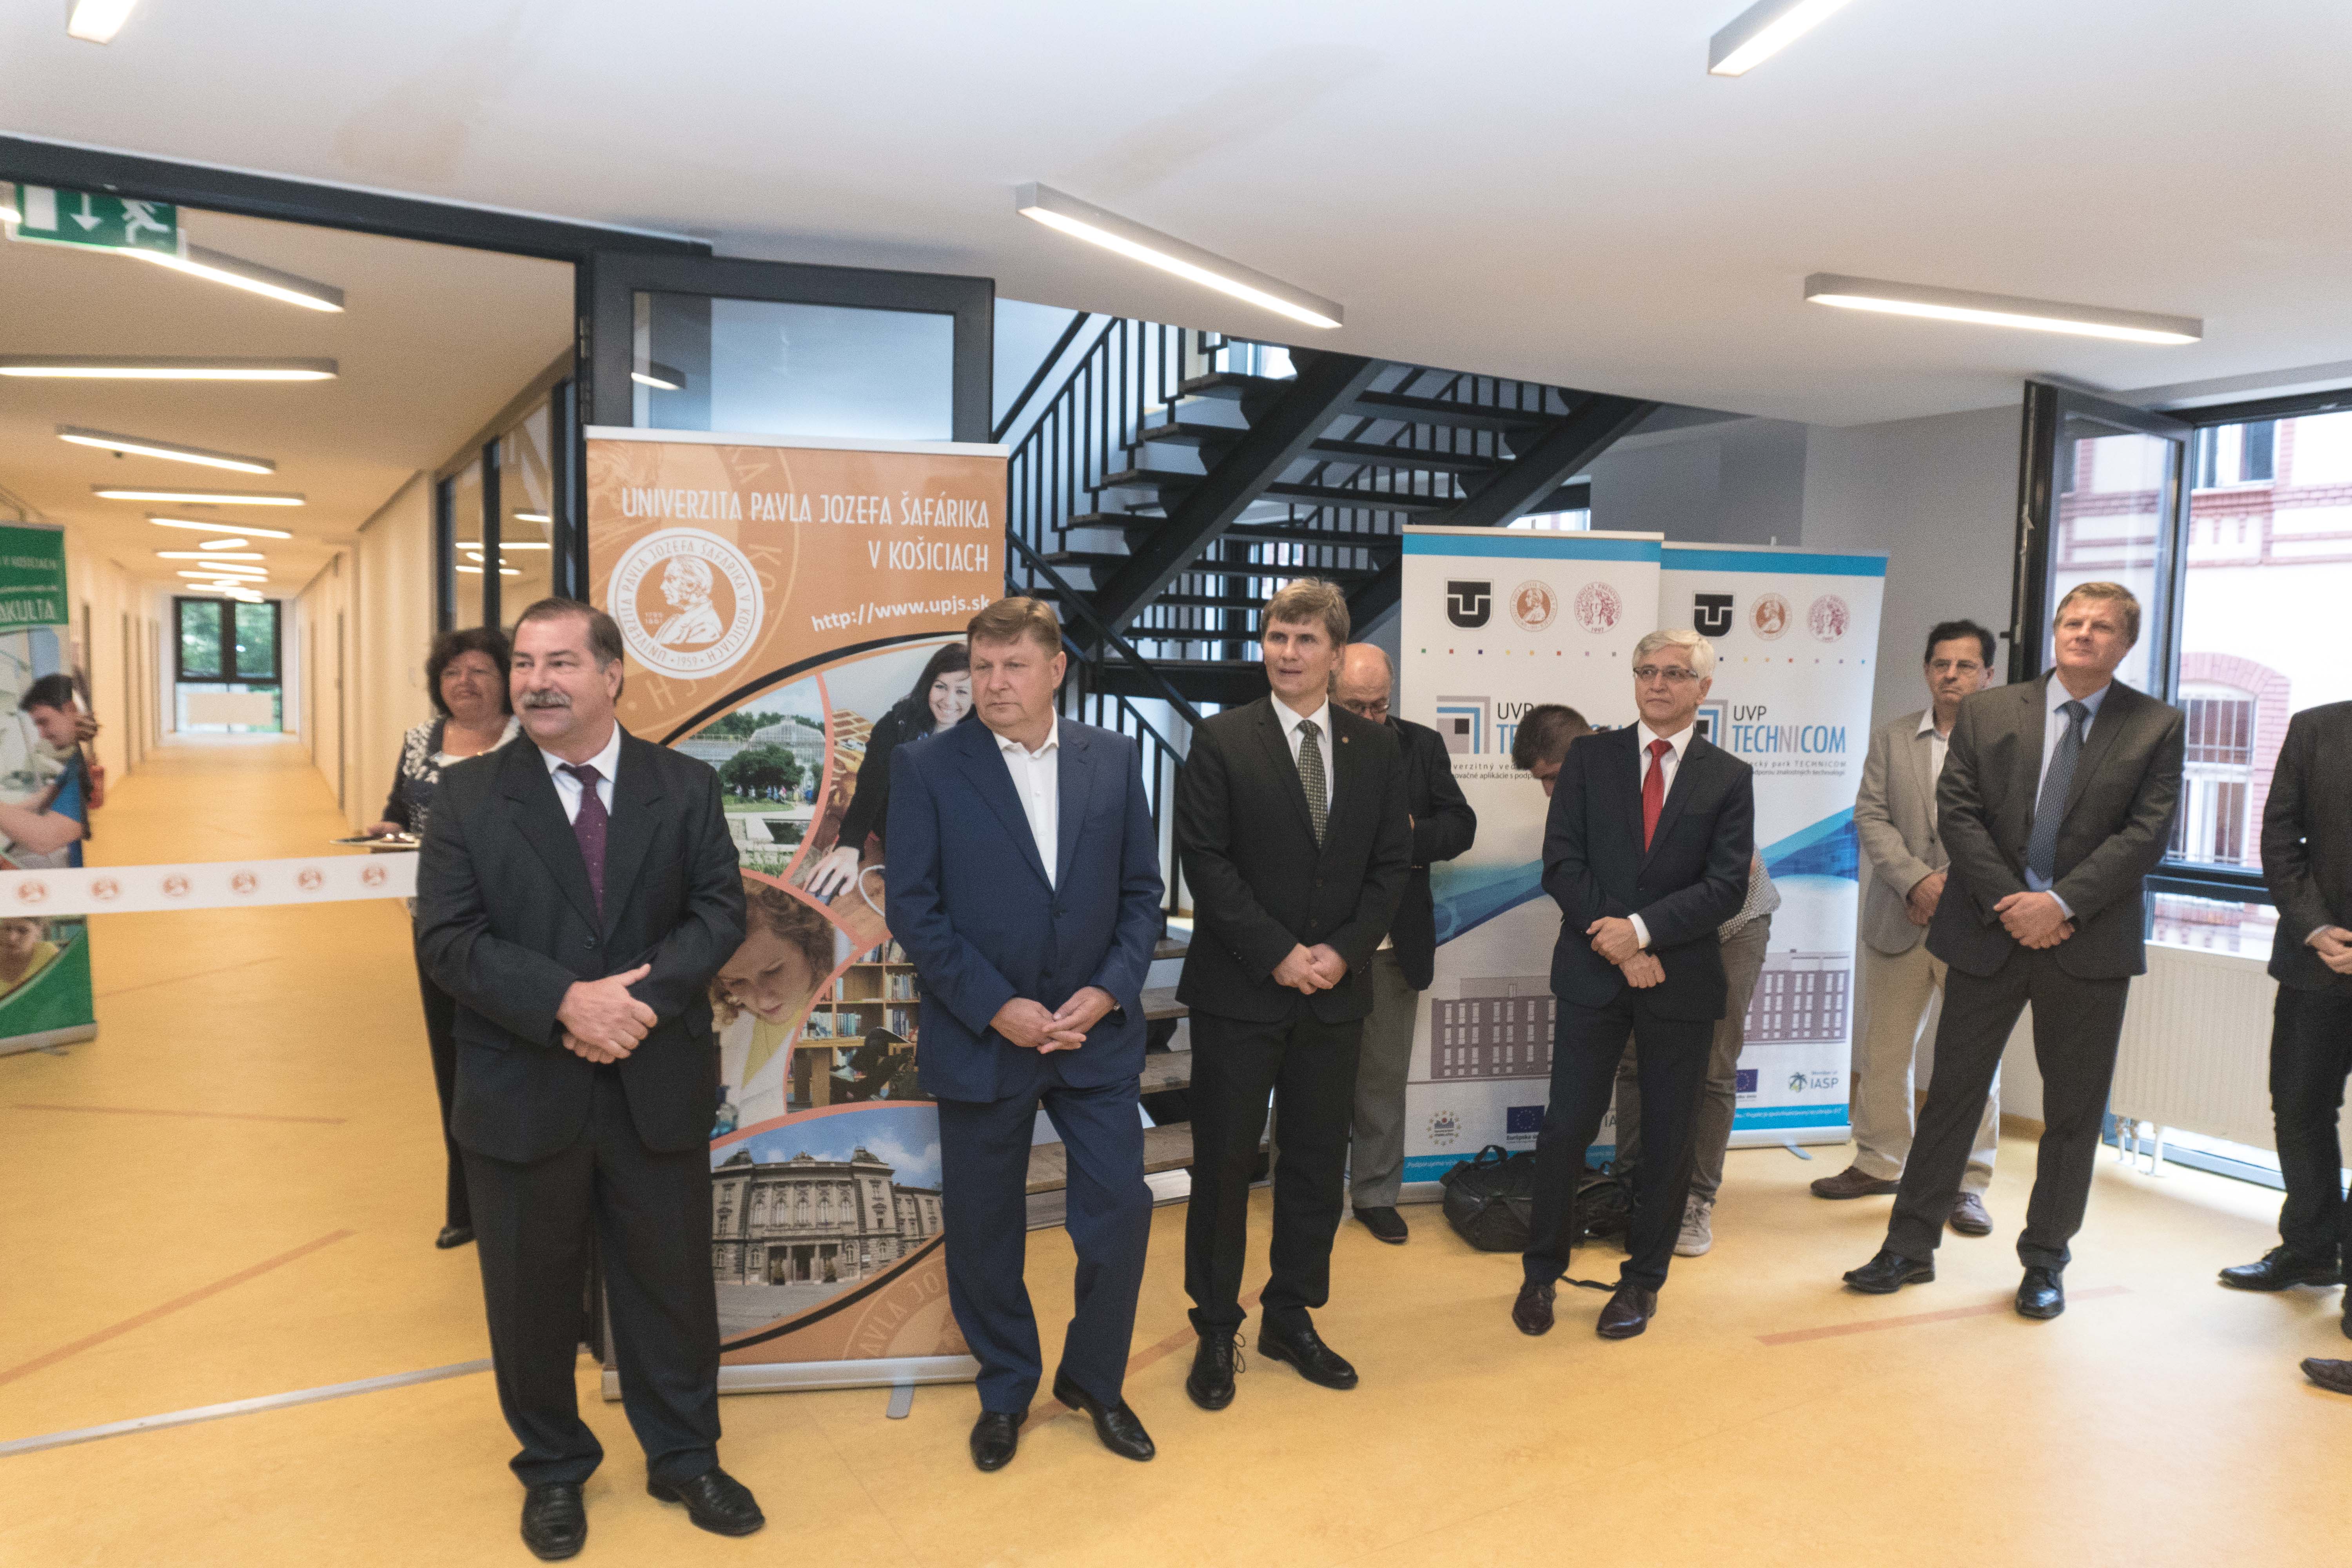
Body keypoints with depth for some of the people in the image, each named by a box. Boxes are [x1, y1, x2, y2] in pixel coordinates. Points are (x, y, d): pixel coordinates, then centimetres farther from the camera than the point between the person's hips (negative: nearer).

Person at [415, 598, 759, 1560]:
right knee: (532, 1292, 14)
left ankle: (684, 1458, 34)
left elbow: (720, 911, -4)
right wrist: (568, 1002, -22)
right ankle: (553, 1469, 37)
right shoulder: (467, 797, -2)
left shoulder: (686, 787, 1)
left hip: (658, 1087, 1)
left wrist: (644, 992, -21)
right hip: (522, 1092, 0)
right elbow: (447, 939, -9)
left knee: (672, 1280, 13)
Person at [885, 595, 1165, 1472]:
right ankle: (1005, 1390, 35)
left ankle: (1094, 1381, 29)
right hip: (980, 1040, -1)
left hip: (1096, 1034, 2)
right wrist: (996, 1008, -14)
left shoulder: (1113, 760, 3)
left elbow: (1141, 890, 5)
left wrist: (1109, 990, -9)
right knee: (984, 1232, 11)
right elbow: (912, 908, -8)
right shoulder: (927, 770, -4)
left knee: (1120, 1214, 3)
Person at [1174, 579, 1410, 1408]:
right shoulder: (1220, 740, -3)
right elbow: (1205, 860, -9)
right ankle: (1216, 1331, 21)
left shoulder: (1377, 748, 7)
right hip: (1239, 994, -3)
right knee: (1224, 1164, 5)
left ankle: (1291, 1317, 29)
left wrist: (1344, 951, -8)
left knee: (1317, 1164, 12)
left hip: (1335, 993, 3)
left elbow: (1391, 865, 6)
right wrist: (1278, 954, -14)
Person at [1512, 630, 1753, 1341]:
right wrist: (1616, 943, -13)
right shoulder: (1590, 757, 4)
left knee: (1669, 1137, 9)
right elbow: (1562, 863, -3)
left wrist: (1643, 929, -18)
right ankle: (1542, 1271, 20)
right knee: (1567, 1127, 2)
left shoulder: (1729, 777, 2)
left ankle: (1643, 1279, 27)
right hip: (1595, 971, 0)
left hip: (1681, 981, 0)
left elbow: (1727, 886, -7)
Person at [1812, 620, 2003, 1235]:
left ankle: (1968, 1185, 14)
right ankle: (1880, 1163, 26)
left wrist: (1955, 882, -15)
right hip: (1900, 920, 3)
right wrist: (1918, 880, -12)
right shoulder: (1891, 738, 9)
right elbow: (1871, 817, 1)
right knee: (1883, 1050, 10)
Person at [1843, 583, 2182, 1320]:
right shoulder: (1986, 712, 4)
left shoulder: (2156, 727, 2)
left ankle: (2045, 1261, 24)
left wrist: (2062, 902, -16)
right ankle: (1910, 1247, 16)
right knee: (1952, 1094, 6)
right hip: (1991, 933, 0)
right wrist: (2011, 904, -11)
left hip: (2091, 942, 0)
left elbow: (2146, 833, -6)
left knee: (2073, 1110, 9)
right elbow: (1958, 813, -2)